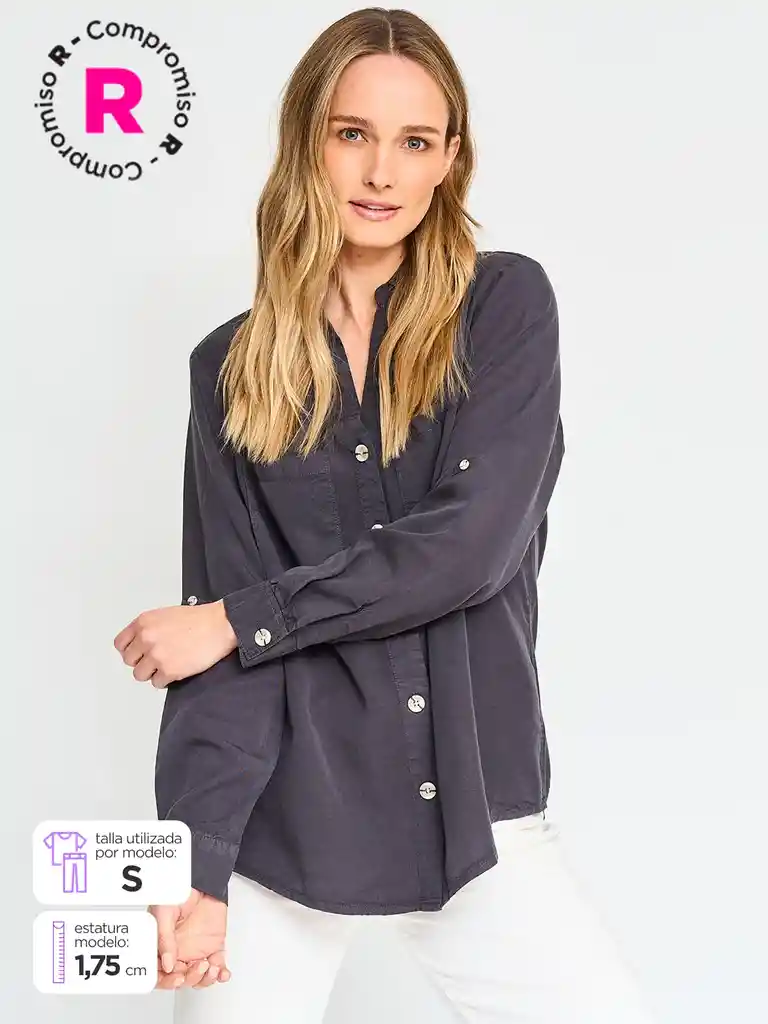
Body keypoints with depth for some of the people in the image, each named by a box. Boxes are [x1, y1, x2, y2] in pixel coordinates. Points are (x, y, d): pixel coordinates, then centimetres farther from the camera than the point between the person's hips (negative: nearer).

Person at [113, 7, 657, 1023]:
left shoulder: (505, 305, -1)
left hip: (472, 806, 0)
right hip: (278, 817, 1)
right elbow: (219, 617, -2)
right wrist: (196, 863, -12)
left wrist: (240, 622, -11)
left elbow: (473, 543, -13)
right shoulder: (231, 366, 3)